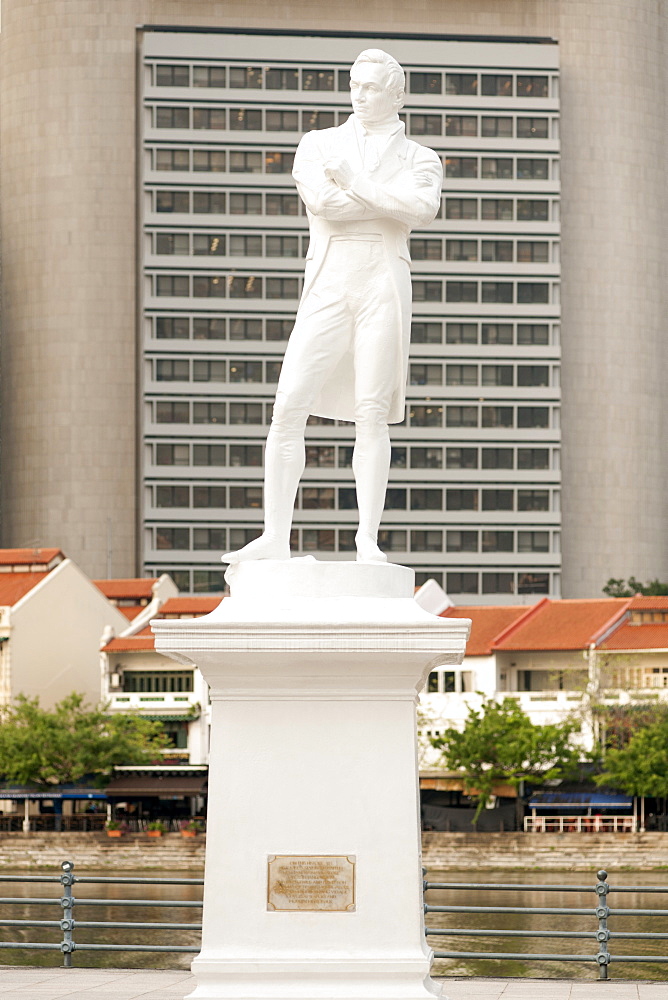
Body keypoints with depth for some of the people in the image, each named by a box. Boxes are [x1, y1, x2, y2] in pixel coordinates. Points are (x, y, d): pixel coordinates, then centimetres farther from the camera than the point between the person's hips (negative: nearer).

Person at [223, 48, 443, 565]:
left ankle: (368, 539, -3)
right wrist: (391, 201, -4)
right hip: (328, 284, 1)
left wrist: (355, 182, -7)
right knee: (289, 406, -8)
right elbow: (322, 201, -6)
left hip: (383, 284, -1)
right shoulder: (319, 145, 14)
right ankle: (275, 537, -7)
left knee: (373, 412, -5)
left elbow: (423, 207, -10)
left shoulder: (418, 158, 12)